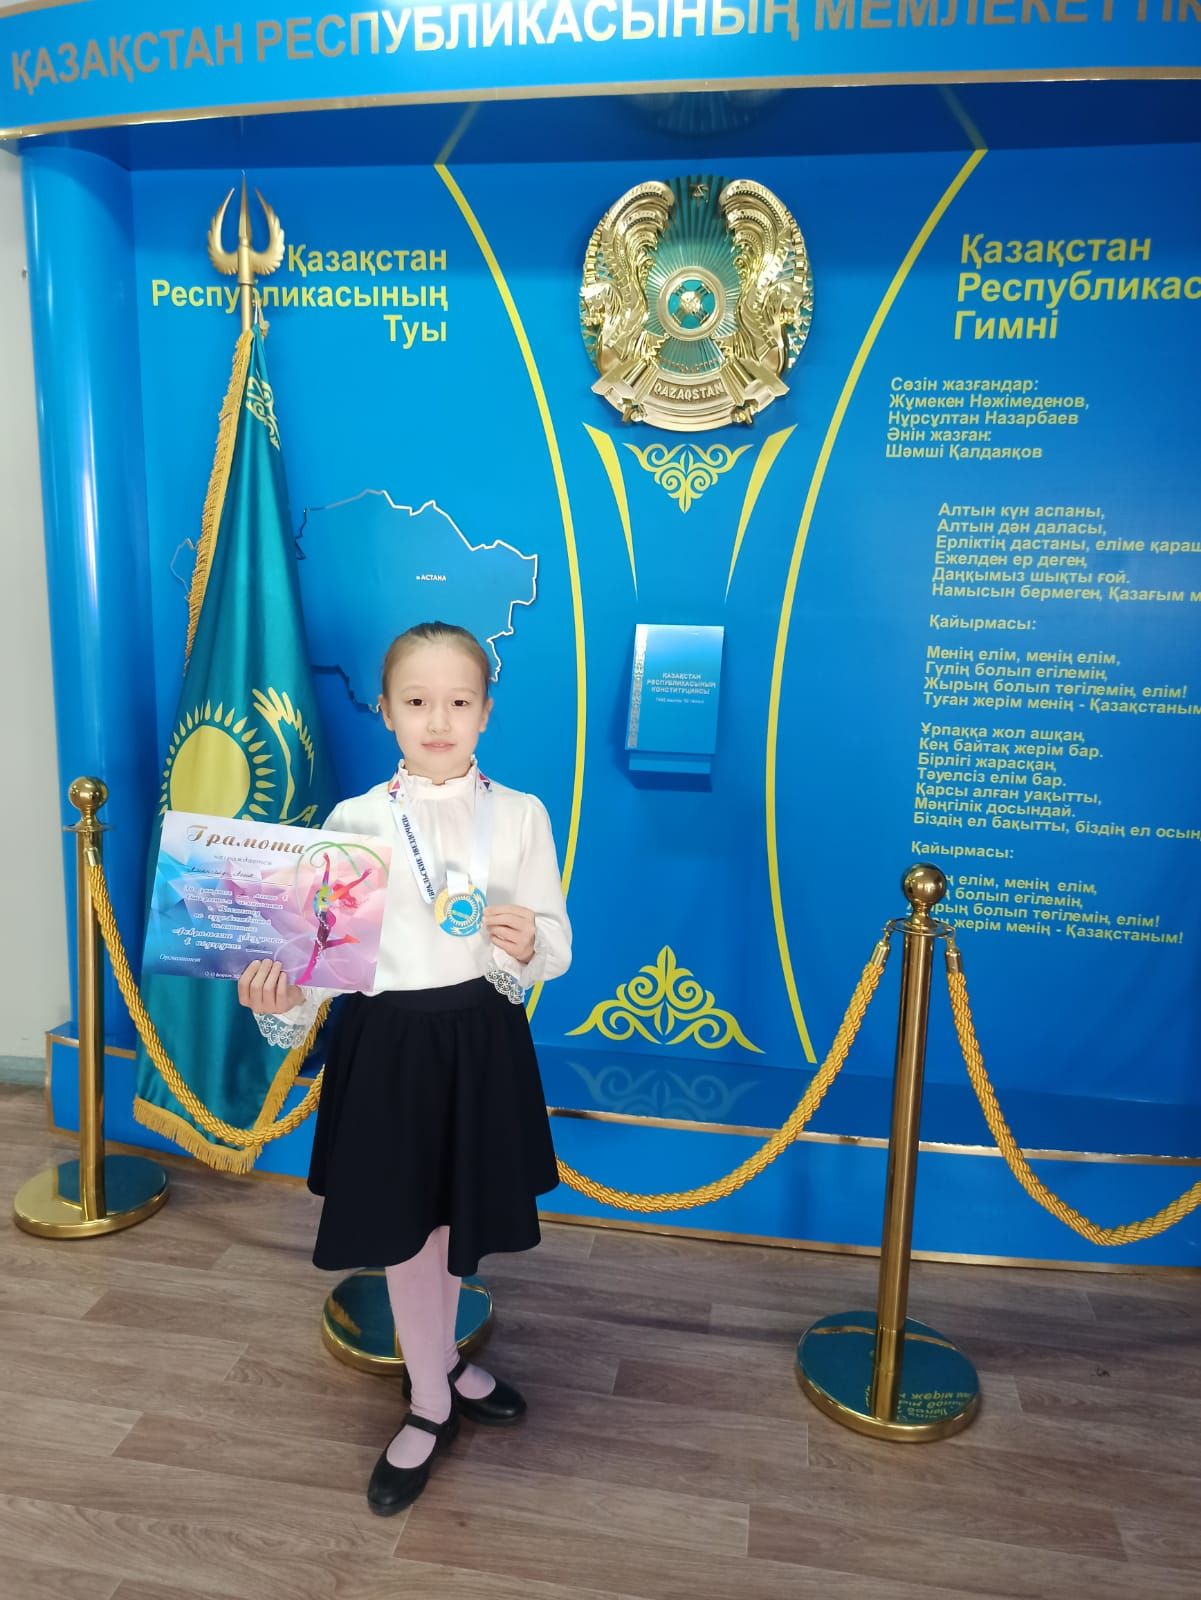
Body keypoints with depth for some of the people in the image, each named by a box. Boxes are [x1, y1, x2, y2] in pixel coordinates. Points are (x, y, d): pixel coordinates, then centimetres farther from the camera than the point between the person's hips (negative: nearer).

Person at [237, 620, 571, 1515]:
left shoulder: (521, 815, -5)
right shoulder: (355, 821, -8)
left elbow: (556, 947, -4)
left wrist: (527, 945, -26)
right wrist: (283, 996, -29)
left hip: (480, 1036, 1)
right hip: (389, 1039, -1)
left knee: (456, 1211, 21)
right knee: (406, 1221, 12)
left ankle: (440, 1362, 50)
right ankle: (431, 1406, 37)